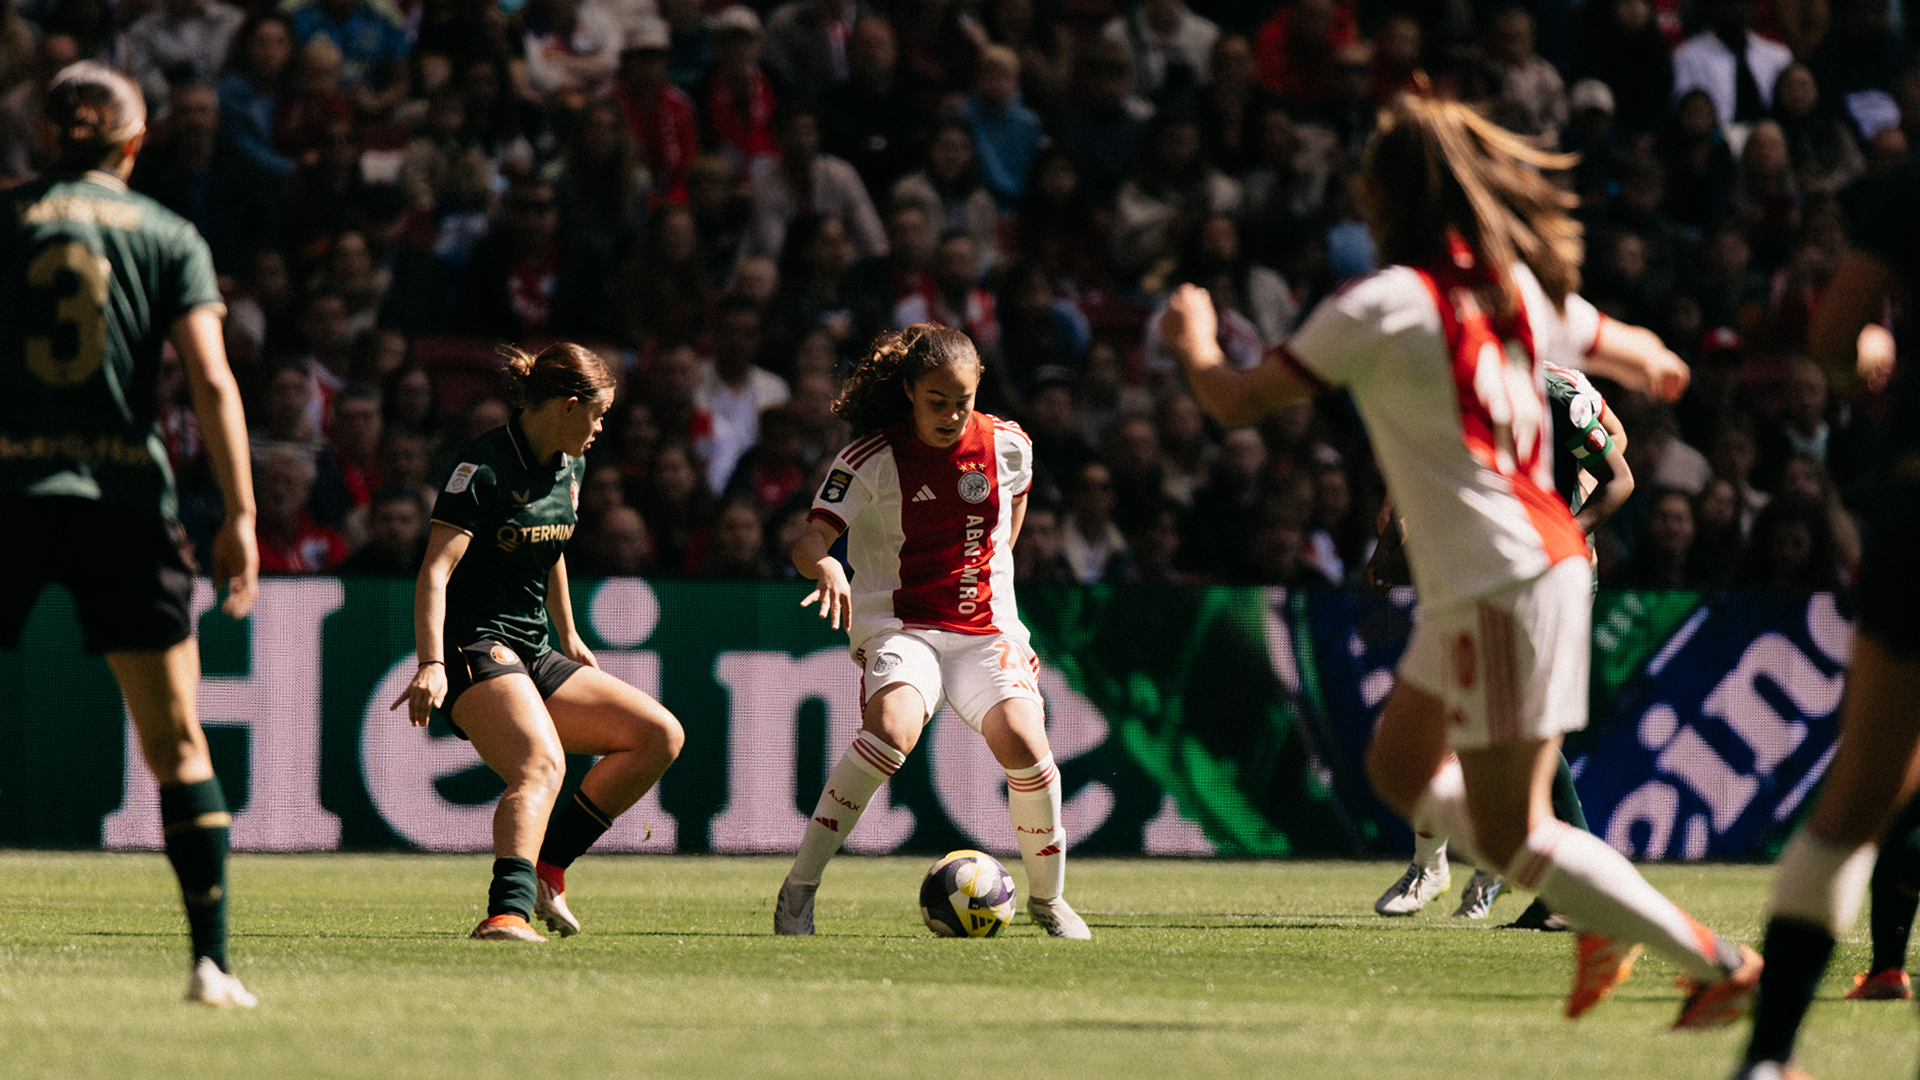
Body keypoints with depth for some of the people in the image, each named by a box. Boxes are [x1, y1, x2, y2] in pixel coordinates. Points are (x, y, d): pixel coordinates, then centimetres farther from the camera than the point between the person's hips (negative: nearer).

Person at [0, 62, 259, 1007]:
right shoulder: (171, 238, 7)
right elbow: (211, 380, -4)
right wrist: (240, 515, -5)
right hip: (126, 495, 0)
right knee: (178, 744, 5)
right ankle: (212, 960, -2)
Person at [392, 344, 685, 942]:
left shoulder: (568, 467, 12)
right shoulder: (485, 466, -16)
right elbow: (436, 571, -24)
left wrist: (568, 635, 35)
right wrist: (431, 664, -35)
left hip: (535, 657, 9)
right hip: (475, 650, -9)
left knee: (660, 735, 1)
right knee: (542, 765, -34)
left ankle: (546, 864, 0)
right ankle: (507, 911, -52)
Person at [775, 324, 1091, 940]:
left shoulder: (1006, 445, 2)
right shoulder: (871, 459, -9)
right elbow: (811, 539, -18)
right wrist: (824, 565, -41)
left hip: (985, 632, 3)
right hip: (899, 629, -3)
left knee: (1022, 743, -23)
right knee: (893, 728, -34)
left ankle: (1048, 898, 2)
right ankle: (798, 889, -24)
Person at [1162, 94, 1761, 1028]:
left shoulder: (1382, 304, -13)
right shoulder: (1516, 288, 8)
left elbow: (1235, 401, -10)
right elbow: (1635, 353, 25)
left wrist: (1194, 340, 12)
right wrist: (1653, 365, 51)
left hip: (1500, 584, -9)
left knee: (1508, 836, -5)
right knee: (1401, 770, 21)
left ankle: (1719, 964, -7)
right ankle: (1600, 919, 18)